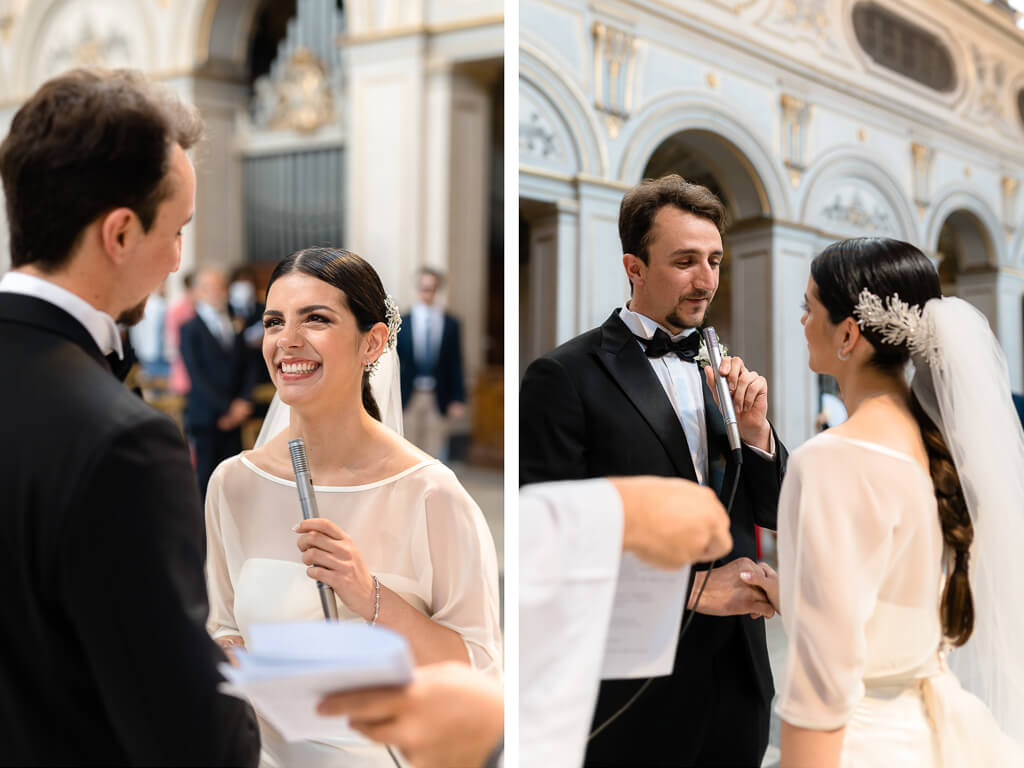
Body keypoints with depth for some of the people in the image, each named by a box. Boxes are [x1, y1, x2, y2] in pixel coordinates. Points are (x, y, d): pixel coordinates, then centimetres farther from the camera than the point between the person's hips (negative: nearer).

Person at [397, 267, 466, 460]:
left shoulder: (450, 324, 4)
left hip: (439, 400, 0)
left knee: (435, 450, 2)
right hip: (410, 398, 0)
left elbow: (456, 364, 4)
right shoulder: (402, 322, 2)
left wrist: (457, 399, -1)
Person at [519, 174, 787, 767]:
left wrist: (754, 429, -8)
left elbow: (775, 515, 11)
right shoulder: (565, 377, -10)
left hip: (738, 677, 6)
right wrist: (689, 589, -17)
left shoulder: (724, 370, 8)